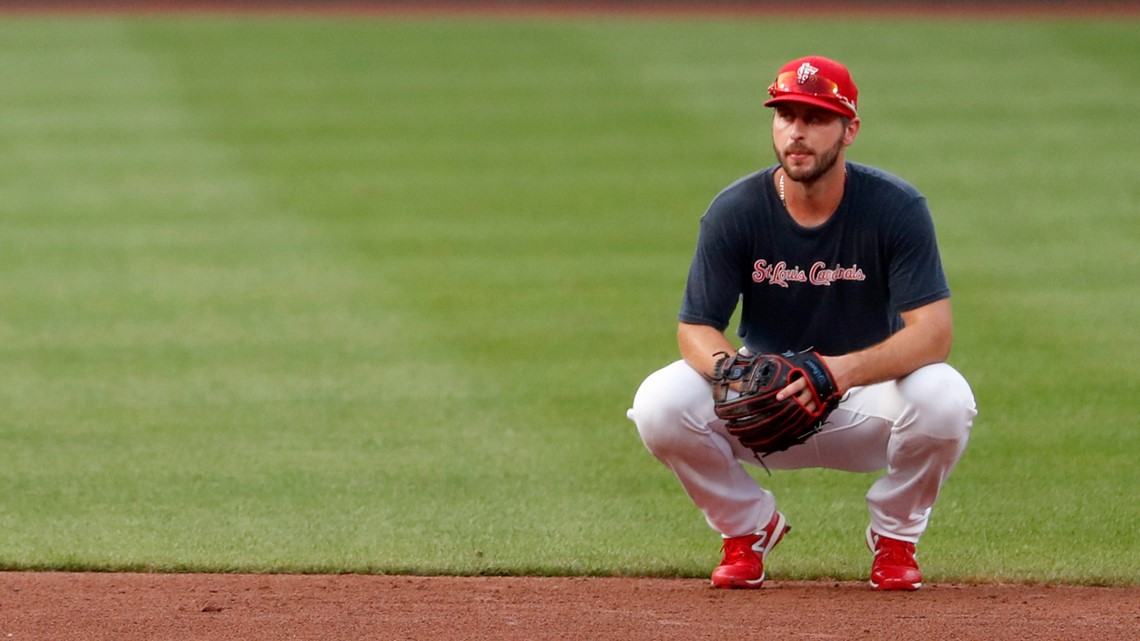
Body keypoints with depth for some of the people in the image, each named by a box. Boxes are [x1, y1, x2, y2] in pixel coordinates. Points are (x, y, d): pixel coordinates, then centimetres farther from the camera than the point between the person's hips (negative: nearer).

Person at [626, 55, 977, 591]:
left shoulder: (896, 207, -17)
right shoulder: (735, 210, -12)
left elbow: (934, 333, -25)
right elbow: (695, 330, -10)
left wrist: (845, 370, -43)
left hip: (867, 404, -1)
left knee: (945, 399, -34)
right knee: (660, 403, -27)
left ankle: (895, 536, -2)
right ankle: (749, 526, 3)